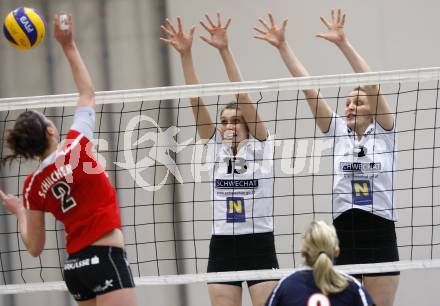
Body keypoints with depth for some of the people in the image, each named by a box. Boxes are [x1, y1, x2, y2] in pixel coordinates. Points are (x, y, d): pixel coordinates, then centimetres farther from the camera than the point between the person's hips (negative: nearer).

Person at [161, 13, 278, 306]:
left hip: (259, 247, -3)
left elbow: (243, 97, -12)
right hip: (222, 249, 4)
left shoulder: (260, 147, -1)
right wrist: (185, 54, -11)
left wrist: (225, 50, -21)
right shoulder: (215, 149, 8)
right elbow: (197, 101, -1)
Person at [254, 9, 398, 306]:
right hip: (343, 235, 3)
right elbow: (308, 87, 4)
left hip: (380, 236, -3)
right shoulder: (337, 131, 9)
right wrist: (282, 46, -1)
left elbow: (372, 84, -12)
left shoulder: (383, 131, 1)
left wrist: (343, 43, -19)